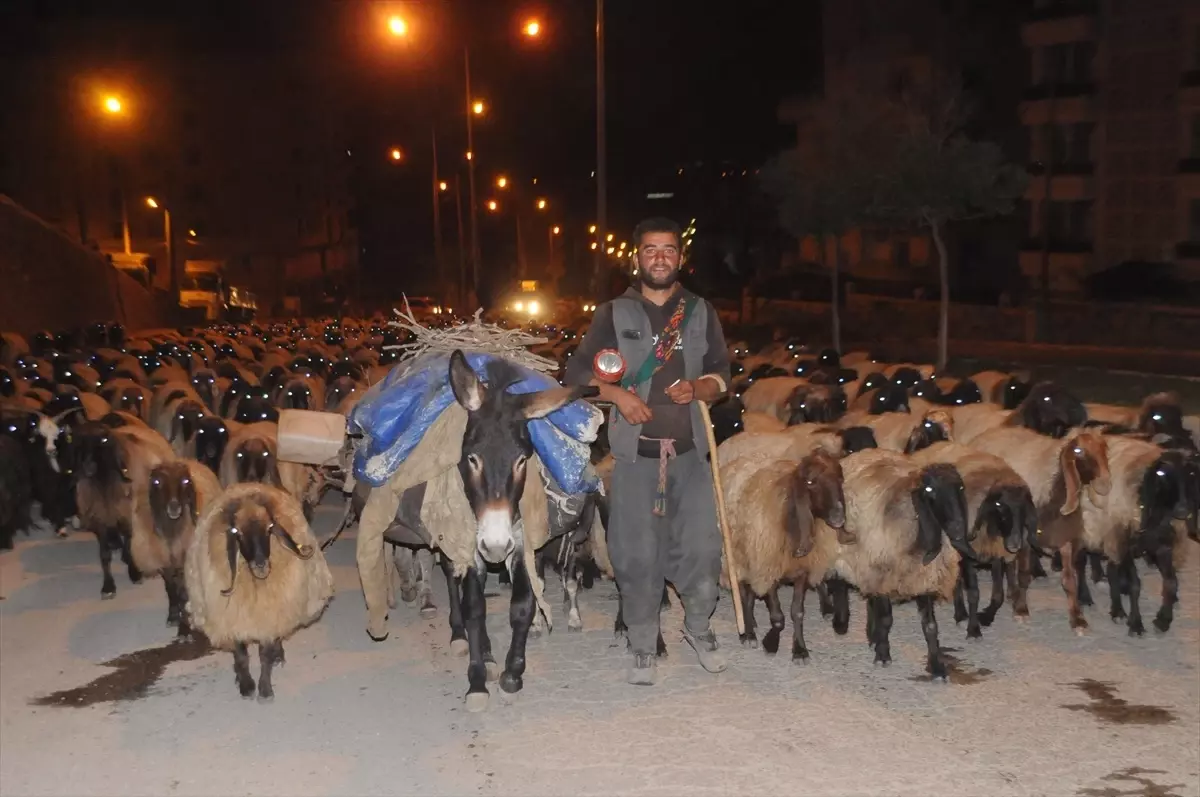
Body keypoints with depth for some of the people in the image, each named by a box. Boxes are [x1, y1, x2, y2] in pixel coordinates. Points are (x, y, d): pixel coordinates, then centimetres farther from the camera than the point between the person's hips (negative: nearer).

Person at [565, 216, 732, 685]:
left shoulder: (701, 312, 11)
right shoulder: (614, 314, 5)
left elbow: (722, 375, 11)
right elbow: (577, 373, 3)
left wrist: (697, 388, -10)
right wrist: (616, 393, -13)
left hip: (690, 451, 2)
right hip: (635, 452, -1)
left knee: (701, 546, 0)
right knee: (637, 554, 2)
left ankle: (699, 627, 25)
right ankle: (643, 647, 17)